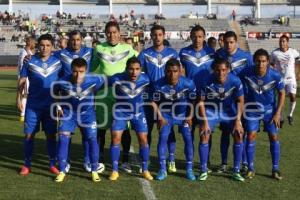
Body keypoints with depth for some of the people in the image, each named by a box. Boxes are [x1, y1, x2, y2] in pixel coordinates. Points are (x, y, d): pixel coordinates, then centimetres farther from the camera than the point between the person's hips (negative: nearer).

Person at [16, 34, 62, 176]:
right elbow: (22, 80, 2)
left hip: (51, 105, 1)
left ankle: (52, 164, 20)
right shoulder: (30, 61, -4)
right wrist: (18, 98, -1)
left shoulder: (57, 61, -2)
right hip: (33, 105, 0)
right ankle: (27, 165, 17)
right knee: (29, 134, 3)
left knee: (51, 135, 7)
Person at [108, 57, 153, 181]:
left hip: (138, 112, 2)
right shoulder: (117, 79, -27)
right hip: (121, 112, -1)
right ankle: (115, 171, 6)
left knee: (143, 139, 0)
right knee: (115, 139, -8)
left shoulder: (145, 80, -20)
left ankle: (145, 170, 16)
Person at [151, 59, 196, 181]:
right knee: (163, 137, -13)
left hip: (183, 114, 1)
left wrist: (190, 116, -7)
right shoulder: (159, 84, -23)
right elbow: (154, 102, -7)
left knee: (188, 138, -8)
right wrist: (160, 117, -11)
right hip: (166, 114, 0)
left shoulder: (188, 83, -22)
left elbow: (192, 101, -6)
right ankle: (162, 169, -3)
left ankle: (189, 169, 5)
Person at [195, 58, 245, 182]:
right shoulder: (206, 81, -25)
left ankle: (236, 171, 4)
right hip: (211, 110, -1)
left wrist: (238, 121, -12)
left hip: (229, 111, 1)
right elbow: (201, 101, -13)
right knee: (204, 136, -14)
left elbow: (240, 101, -8)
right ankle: (203, 171, 0)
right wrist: (205, 121, -16)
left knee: (239, 136, -10)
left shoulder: (235, 81, -22)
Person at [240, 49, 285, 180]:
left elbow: (282, 93, -6)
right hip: (252, 110, 0)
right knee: (251, 136, -6)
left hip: (270, 110, 0)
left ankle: (275, 169, 13)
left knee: (274, 137, 0)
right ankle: (250, 169, 7)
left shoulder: (275, 75, -21)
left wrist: (277, 113, -9)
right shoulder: (246, 74, -22)